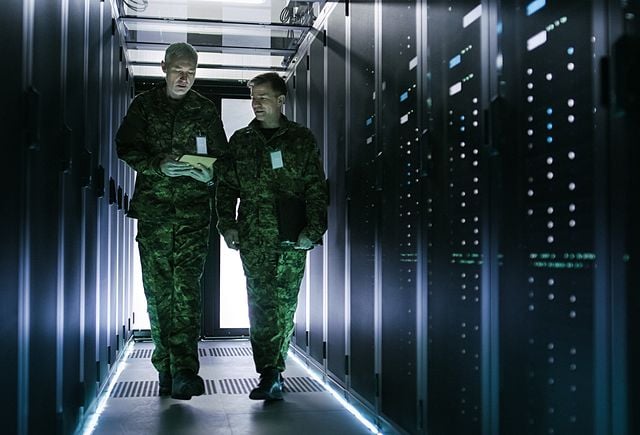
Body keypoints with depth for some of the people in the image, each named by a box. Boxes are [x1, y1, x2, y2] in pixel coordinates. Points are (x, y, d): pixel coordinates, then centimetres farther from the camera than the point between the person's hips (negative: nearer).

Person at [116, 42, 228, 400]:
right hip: (153, 207, 1)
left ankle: (185, 371, -17)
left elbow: (222, 157, 13)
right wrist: (159, 166, -12)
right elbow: (126, 149, 5)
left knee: (186, 286, -12)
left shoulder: (206, 110, 12)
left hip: (194, 209, -1)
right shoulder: (144, 106, 11)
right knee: (158, 290, 2)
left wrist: (209, 173, -9)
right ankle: (166, 368, 12)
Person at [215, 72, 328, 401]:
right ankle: (270, 375, -5)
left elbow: (316, 188, 6)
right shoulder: (240, 141, 14)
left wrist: (313, 230, -5)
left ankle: (272, 371, 8)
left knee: (284, 305, -1)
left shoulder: (302, 139, 9)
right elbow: (226, 187, 15)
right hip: (253, 235, 1)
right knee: (261, 302, -6)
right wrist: (227, 225, 2)